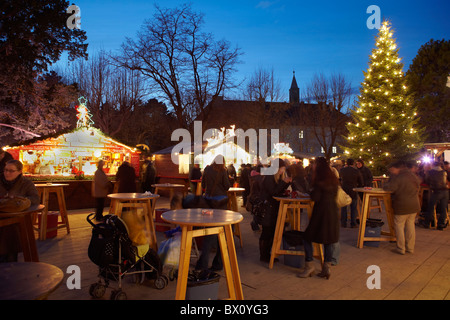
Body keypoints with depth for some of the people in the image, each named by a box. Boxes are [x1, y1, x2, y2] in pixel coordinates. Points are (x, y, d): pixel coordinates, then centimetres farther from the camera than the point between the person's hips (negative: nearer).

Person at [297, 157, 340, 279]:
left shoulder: (319, 180, -11)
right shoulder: (333, 179, 11)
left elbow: (315, 198, -15)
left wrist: (311, 191, 5)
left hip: (321, 211, -7)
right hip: (332, 211, 8)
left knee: (308, 237, 3)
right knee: (328, 240, 11)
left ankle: (309, 266, 3)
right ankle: (327, 266, 11)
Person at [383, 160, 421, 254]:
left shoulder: (398, 178, -17)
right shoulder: (414, 177, 7)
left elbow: (390, 188, -23)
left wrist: (384, 186, -1)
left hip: (402, 207, -7)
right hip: (414, 205, 7)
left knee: (399, 226, 4)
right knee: (410, 225, 16)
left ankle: (401, 248, 8)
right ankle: (410, 247, 24)